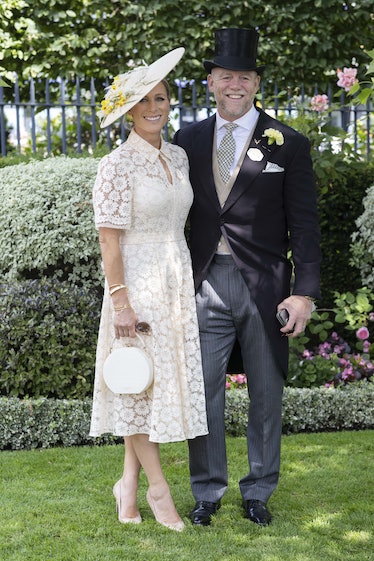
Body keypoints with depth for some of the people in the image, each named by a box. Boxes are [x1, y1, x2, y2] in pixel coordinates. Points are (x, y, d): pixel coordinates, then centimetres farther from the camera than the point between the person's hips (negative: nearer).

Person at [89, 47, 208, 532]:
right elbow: (110, 238, -14)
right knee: (141, 382, 1)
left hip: (178, 279, 7)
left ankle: (129, 483, 18)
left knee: (166, 383, 8)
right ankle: (157, 487, 11)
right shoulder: (118, 164, -12)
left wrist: (188, 282, 14)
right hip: (138, 281, -7)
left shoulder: (178, 157, 9)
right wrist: (120, 300, -17)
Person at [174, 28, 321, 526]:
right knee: (204, 391, 4)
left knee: (266, 395, 9)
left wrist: (305, 293, -10)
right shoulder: (189, 140, 8)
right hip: (206, 284, 2)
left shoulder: (288, 144, 0)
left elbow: (304, 224, -2)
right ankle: (208, 492, 19)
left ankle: (259, 492, 23)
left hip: (265, 287, -2)